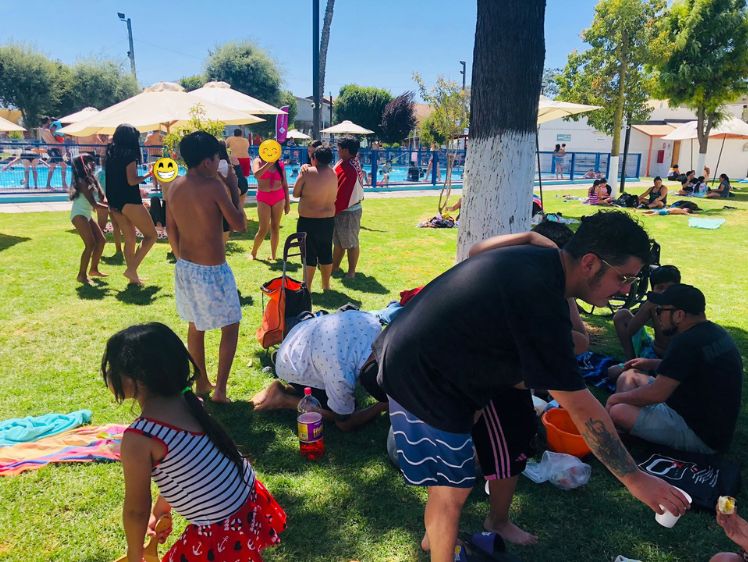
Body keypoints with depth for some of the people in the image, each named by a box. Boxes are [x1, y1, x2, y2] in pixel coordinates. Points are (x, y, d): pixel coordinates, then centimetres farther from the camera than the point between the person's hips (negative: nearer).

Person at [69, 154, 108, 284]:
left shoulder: (91, 179, 12)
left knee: (101, 240, 11)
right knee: (90, 244, -17)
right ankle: (82, 275, -13)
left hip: (87, 215, 10)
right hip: (79, 215, -10)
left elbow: (101, 198, 6)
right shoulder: (82, 181, -15)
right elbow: (93, 203, -20)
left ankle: (93, 269, 23)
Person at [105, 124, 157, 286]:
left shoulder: (111, 153, 14)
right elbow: (132, 180, -16)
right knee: (151, 235, 0)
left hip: (115, 202, 8)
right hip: (130, 201, -8)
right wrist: (148, 174, -3)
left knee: (130, 239, 14)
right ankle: (132, 269, -10)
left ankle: (133, 278, 14)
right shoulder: (130, 154, -9)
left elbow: (112, 178, 17)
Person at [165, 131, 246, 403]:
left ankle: (202, 383, 32)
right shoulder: (214, 186, -19)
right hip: (212, 270, -7)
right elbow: (239, 225, -14)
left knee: (195, 325, 21)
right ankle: (220, 390, 9)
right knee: (230, 327, 10)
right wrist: (234, 188, -5)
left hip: (184, 267, 7)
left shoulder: (174, 187, 3)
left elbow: (171, 230, 10)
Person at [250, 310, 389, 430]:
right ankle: (283, 399, 2)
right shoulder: (341, 376, -40)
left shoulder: (372, 323, -27)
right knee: (339, 411, -5)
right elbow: (345, 423, -19)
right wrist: (381, 407, -11)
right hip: (294, 368, -7)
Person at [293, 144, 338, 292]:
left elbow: (295, 193, -6)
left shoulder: (308, 172, -14)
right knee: (326, 253, 15)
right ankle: (326, 285, 27)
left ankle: (307, 287, 7)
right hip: (328, 219, 5)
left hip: (308, 220, -5)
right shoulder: (334, 174, 1)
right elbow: (334, 197, 8)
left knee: (309, 254, 2)